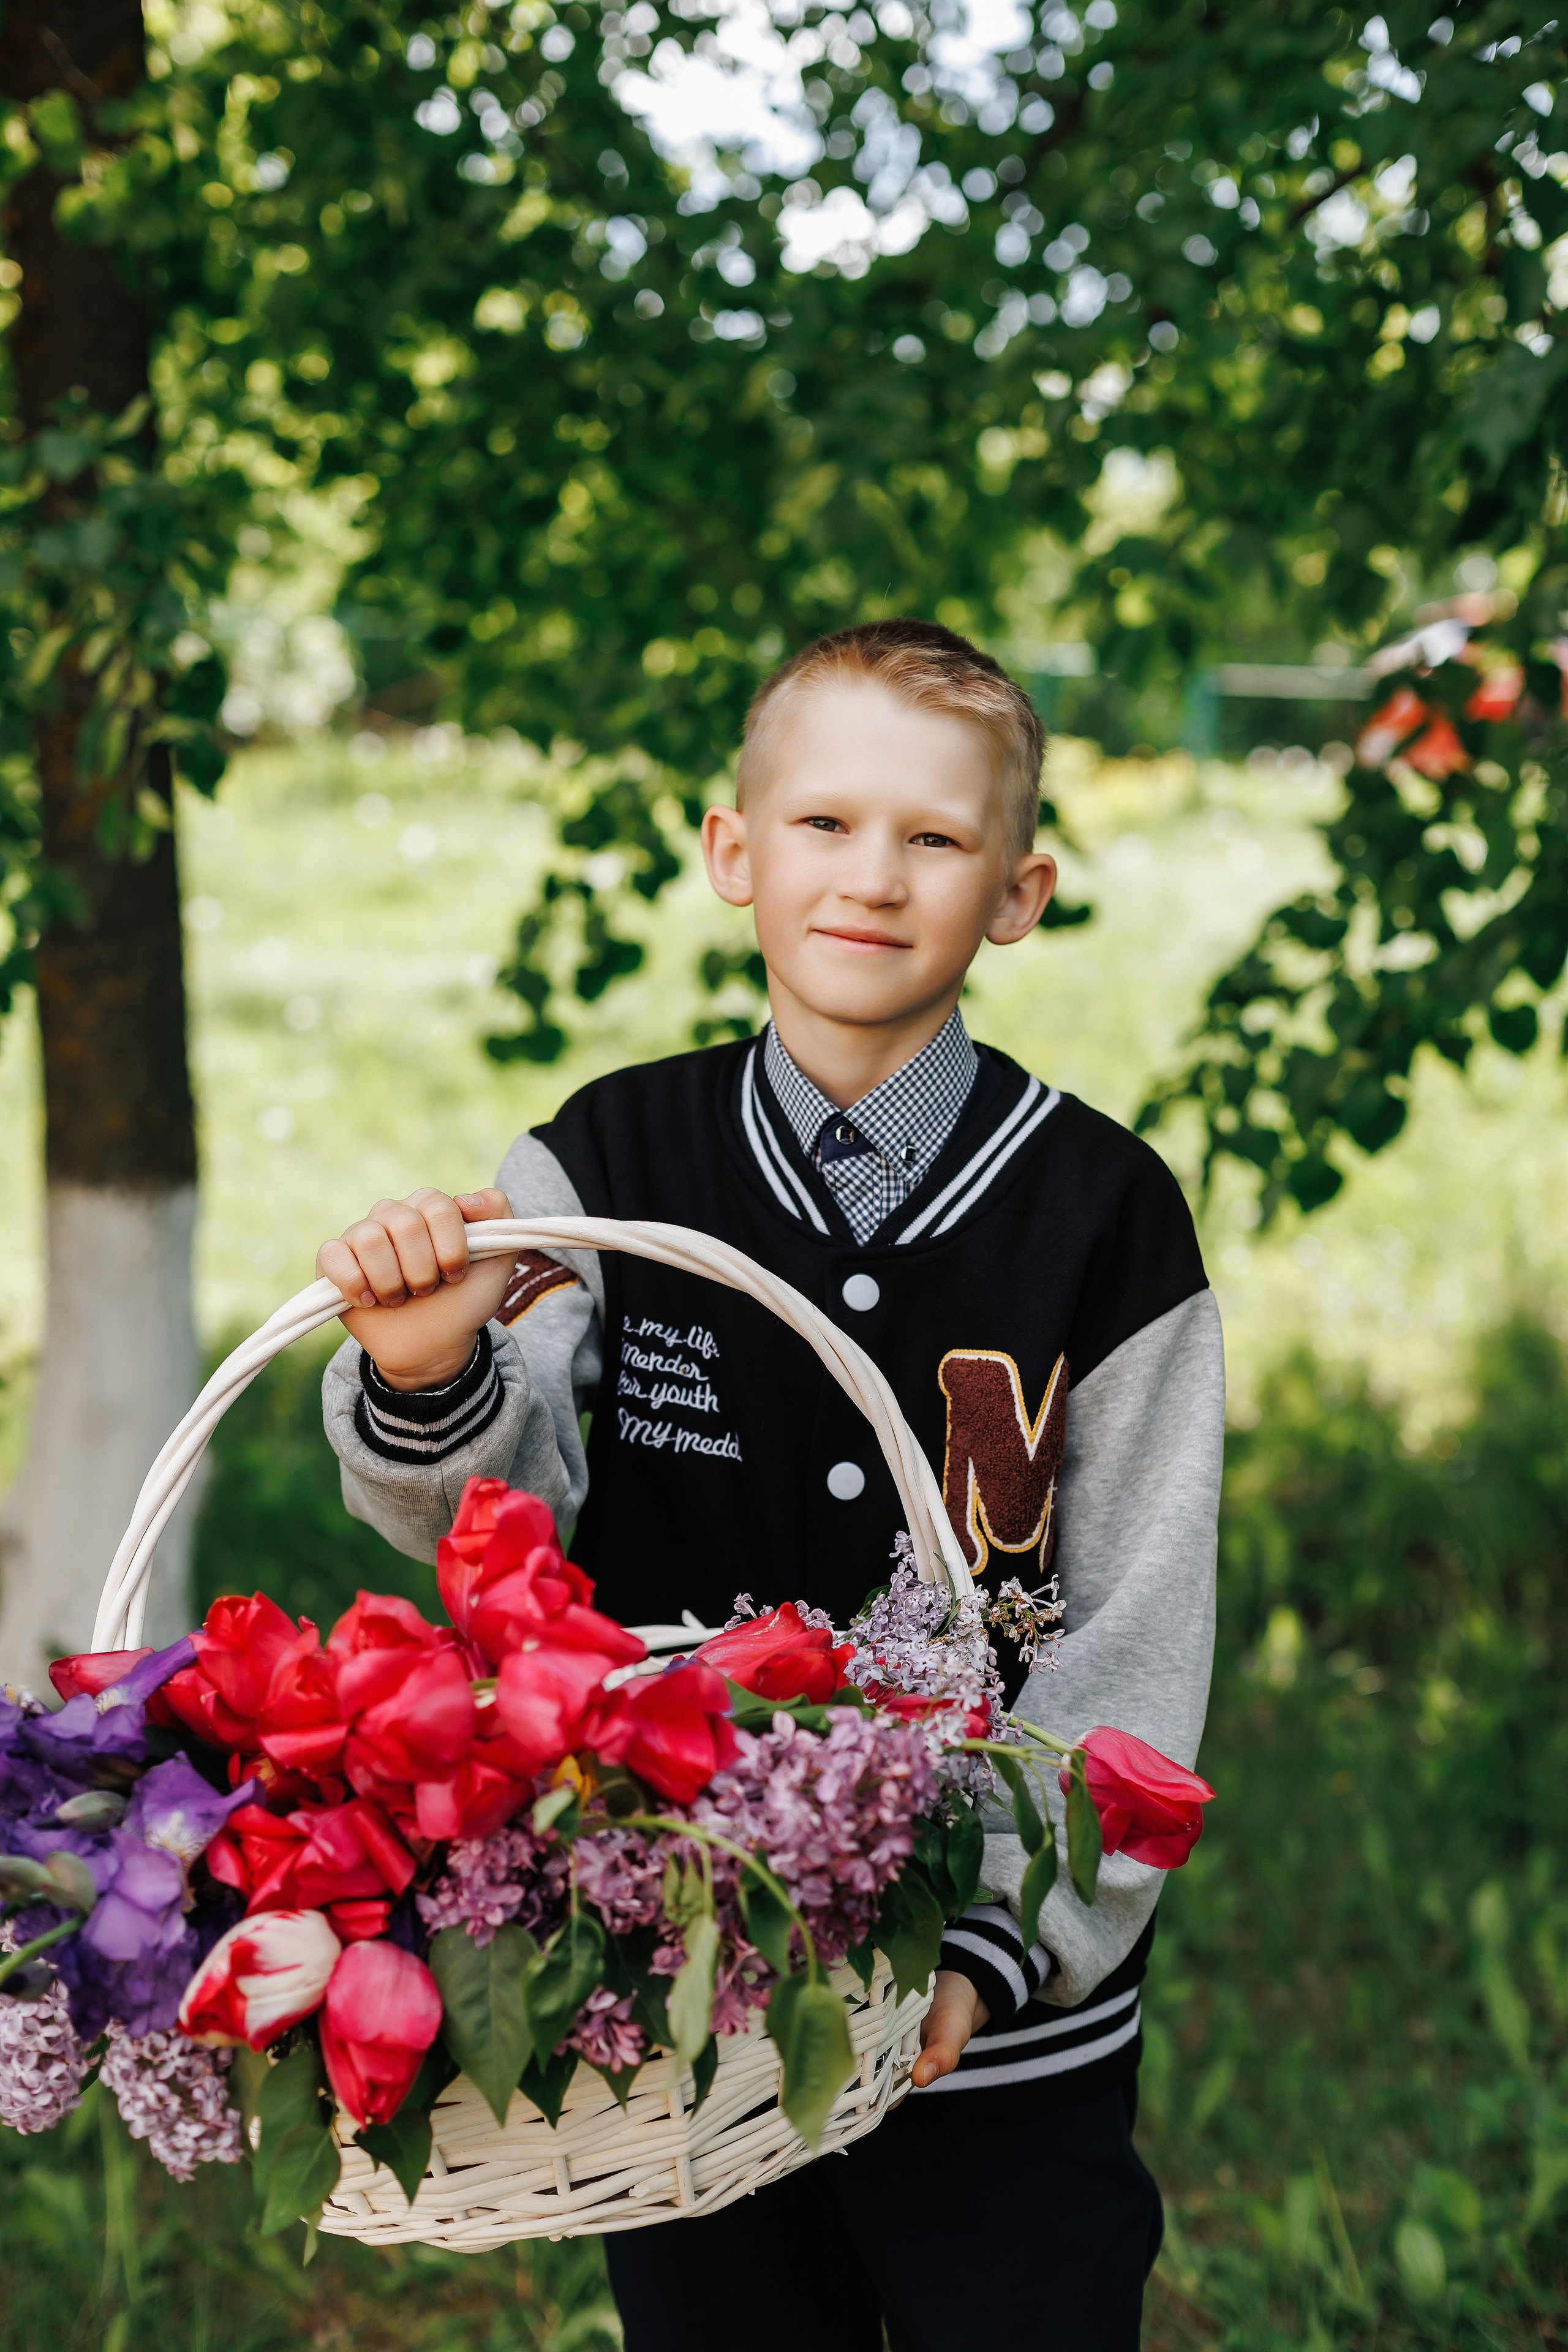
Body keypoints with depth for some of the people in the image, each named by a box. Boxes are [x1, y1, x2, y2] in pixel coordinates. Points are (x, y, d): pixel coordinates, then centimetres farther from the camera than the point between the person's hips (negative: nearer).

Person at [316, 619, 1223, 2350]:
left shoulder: (1104, 1211, -7)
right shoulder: (610, 1165, -2)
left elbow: (1139, 1640, -6)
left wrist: (994, 1939, -15)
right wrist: (426, 1380, -32)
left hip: (1007, 2028, -1)